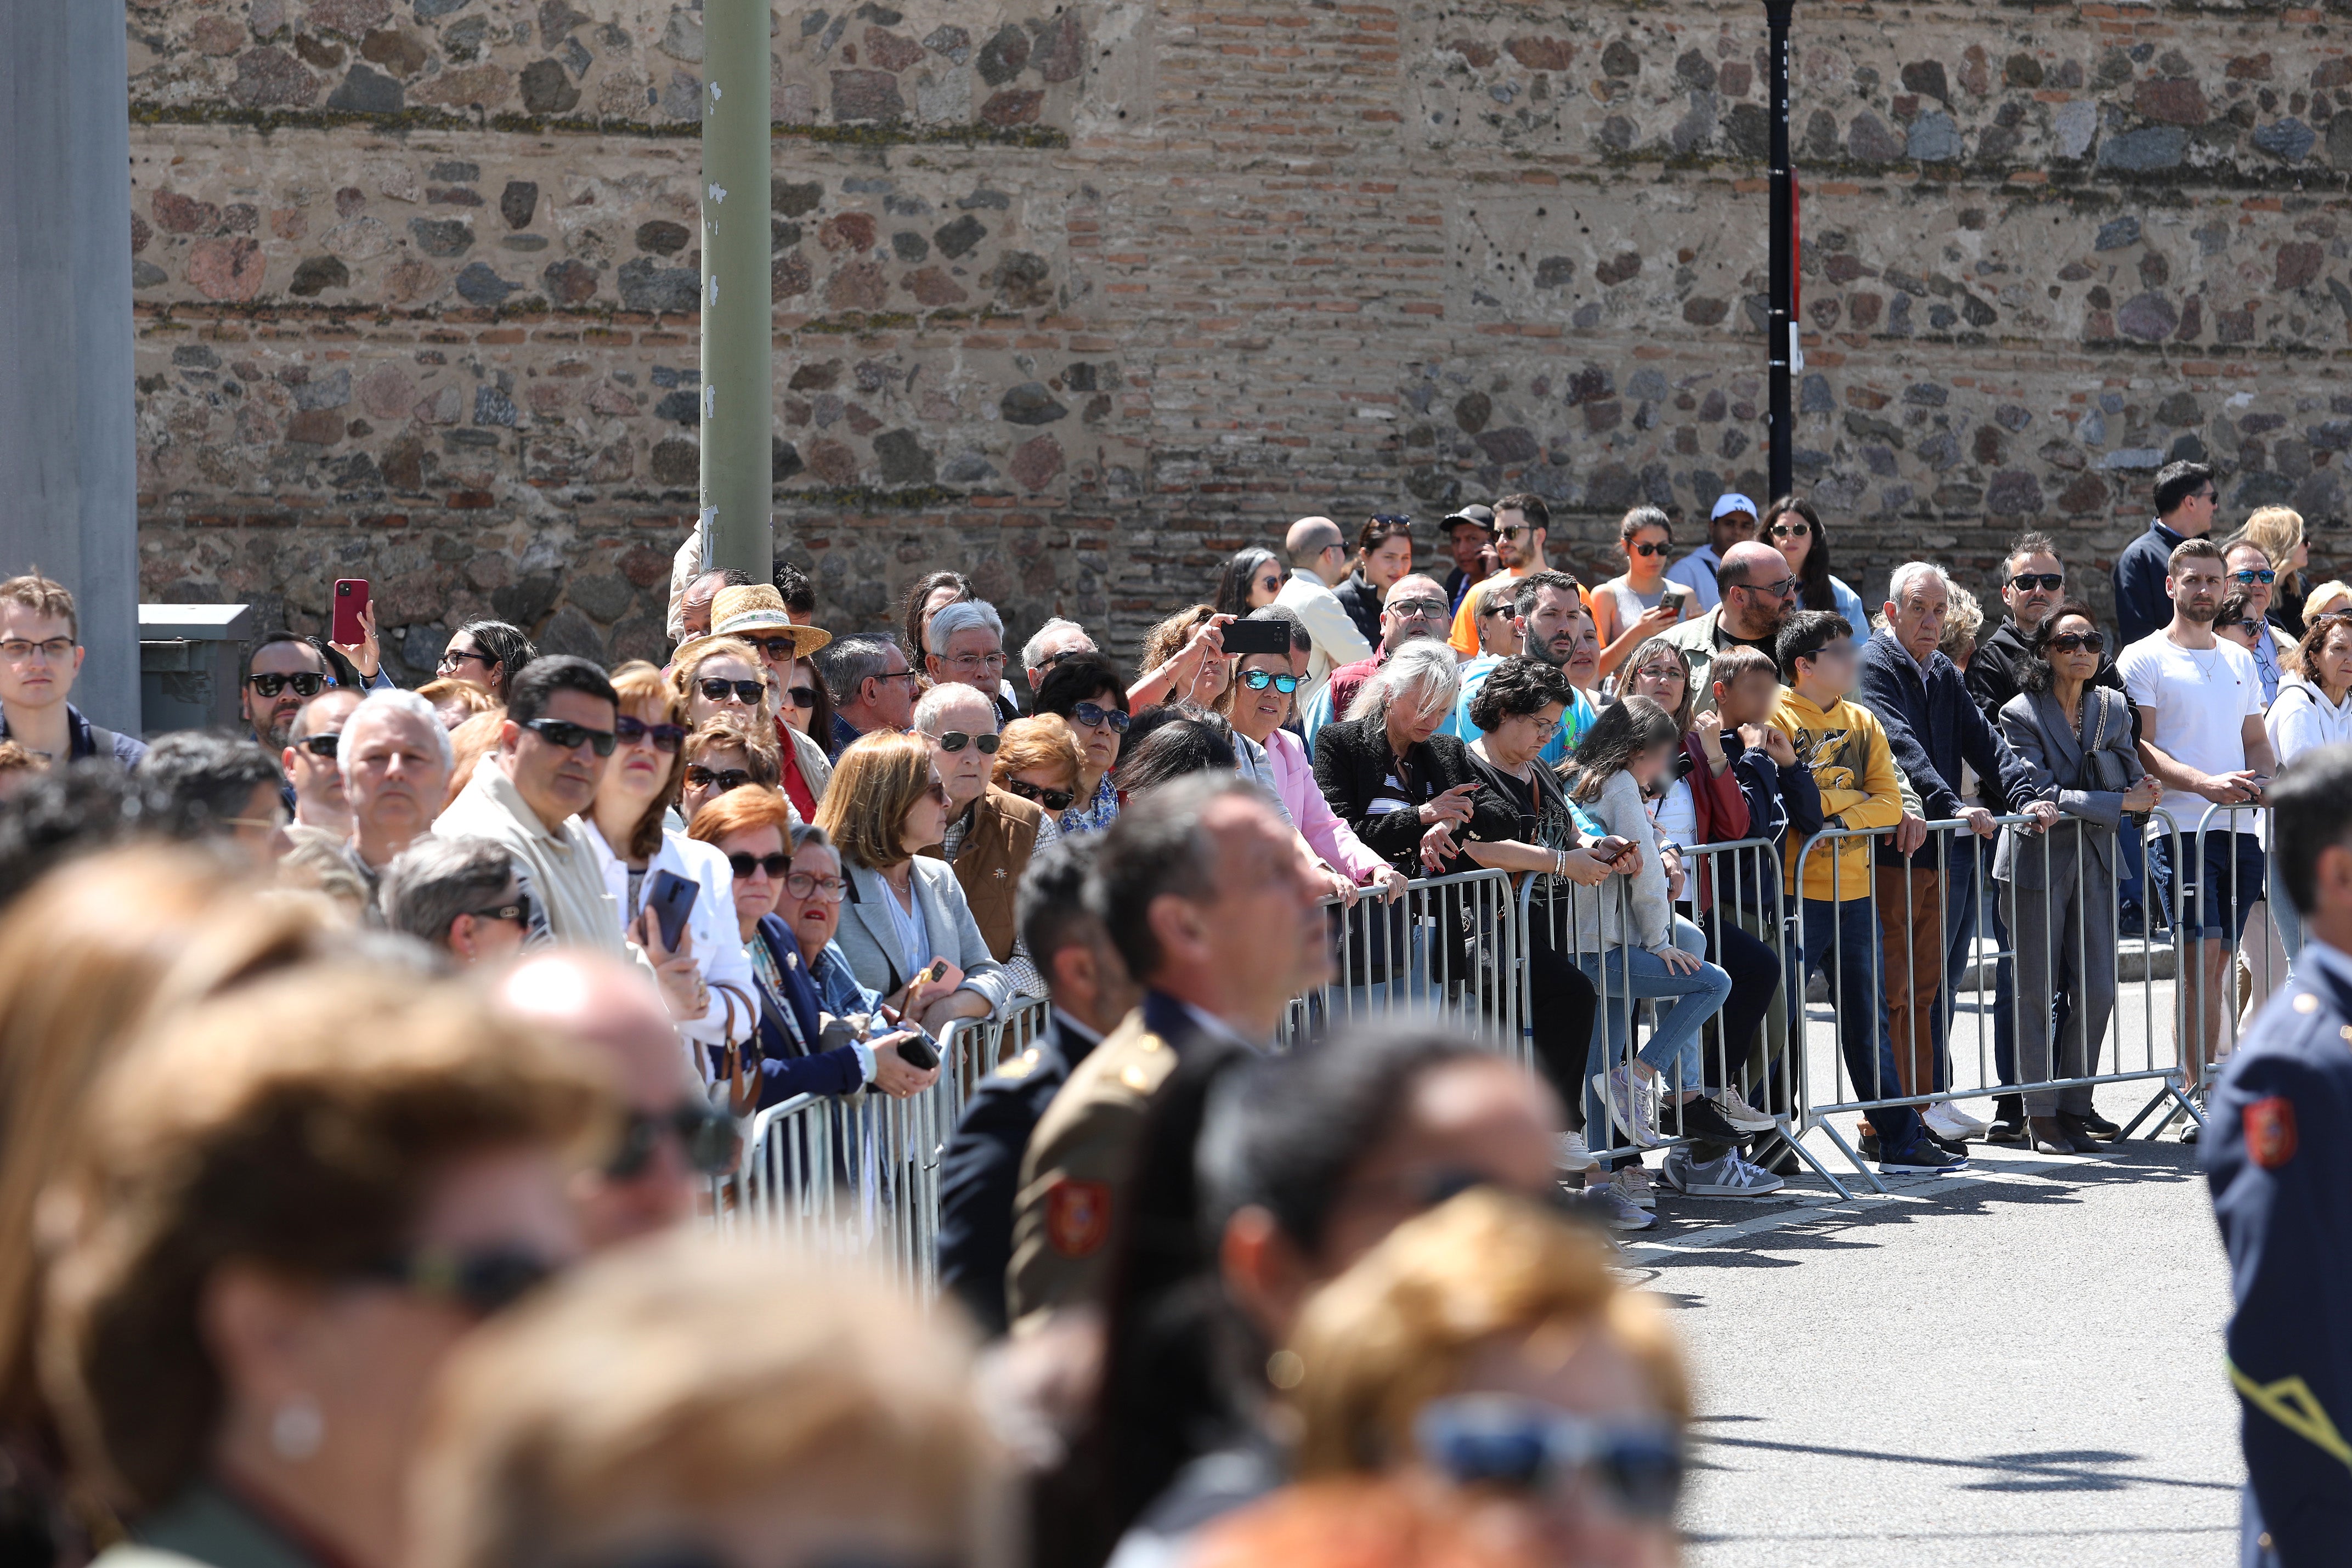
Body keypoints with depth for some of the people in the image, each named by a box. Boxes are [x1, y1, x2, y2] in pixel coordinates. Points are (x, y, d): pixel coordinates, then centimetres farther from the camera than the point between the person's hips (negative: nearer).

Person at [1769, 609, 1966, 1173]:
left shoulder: (1862, 723, 13)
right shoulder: (1774, 719, -7)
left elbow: (1888, 805, 5)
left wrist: (1837, 814, -11)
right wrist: (1849, 798, -10)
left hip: (1854, 894, 7)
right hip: (1796, 894, -7)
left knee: (1869, 1019, 12)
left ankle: (1901, 1141, 17)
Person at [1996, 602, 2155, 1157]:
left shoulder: (2112, 707, 8)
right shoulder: (2021, 714, -9)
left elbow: (2132, 780, 8)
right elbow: (2040, 795, -17)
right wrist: (2122, 801, -18)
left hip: (2094, 862, 5)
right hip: (2037, 864, -5)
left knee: (2098, 992, 4)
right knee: (2037, 996, -1)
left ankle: (2075, 1105, 17)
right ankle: (2042, 1116, 6)